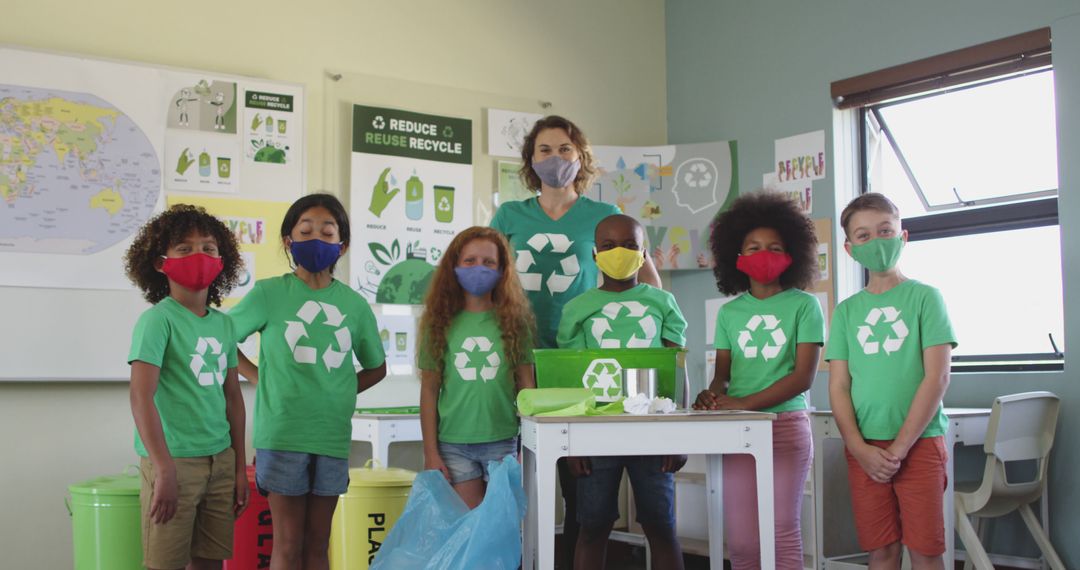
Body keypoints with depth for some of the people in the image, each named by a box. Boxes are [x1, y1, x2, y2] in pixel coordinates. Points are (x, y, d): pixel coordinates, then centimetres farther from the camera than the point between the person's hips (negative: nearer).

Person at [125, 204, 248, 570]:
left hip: (220, 459, 6)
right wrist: (164, 470, -21)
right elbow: (141, 397, -16)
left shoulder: (223, 323, 10)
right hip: (175, 459, -6)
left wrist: (240, 467, 14)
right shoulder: (157, 320, -9)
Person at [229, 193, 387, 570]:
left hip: (333, 436, 3)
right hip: (282, 435, -3)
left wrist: (337, 392, 5)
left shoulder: (354, 304, 5)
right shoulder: (268, 293, -2)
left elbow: (376, 367, 17)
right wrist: (261, 378, -3)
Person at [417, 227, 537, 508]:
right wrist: (430, 452, 0)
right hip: (454, 444, 0)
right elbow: (429, 390, 4)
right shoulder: (441, 323, 3)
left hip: (503, 443, 0)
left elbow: (526, 385, 4)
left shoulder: (514, 320, 3)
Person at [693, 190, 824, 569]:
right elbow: (722, 374, 13)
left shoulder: (803, 305, 0)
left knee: (782, 531, -3)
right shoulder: (729, 313, 12)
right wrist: (713, 394, -12)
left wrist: (744, 403, -17)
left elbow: (804, 376, -7)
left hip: (786, 424, -3)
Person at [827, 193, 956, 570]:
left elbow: (937, 378, -7)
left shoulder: (925, 297, 0)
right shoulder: (847, 310, 9)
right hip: (863, 448, 3)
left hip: (919, 442, -3)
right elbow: (838, 387, 6)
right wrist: (860, 448, -8)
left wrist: (900, 446, -11)